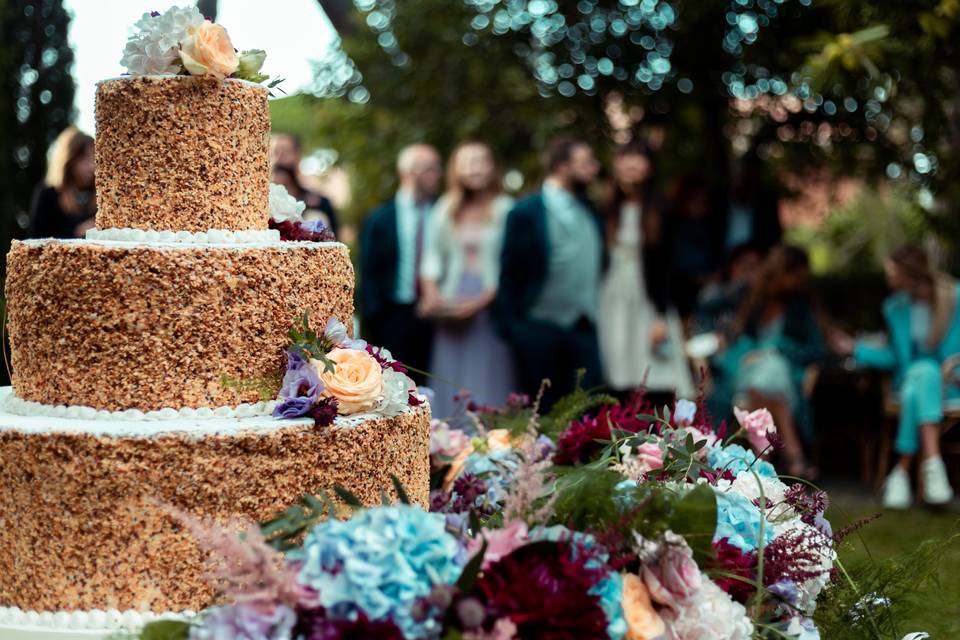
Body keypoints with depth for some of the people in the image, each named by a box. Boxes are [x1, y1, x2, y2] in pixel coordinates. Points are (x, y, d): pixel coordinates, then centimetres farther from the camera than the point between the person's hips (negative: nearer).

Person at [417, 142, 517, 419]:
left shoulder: (505, 209, 0)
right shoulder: (444, 209, 12)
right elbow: (432, 256, 10)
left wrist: (483, 300, -15)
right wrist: (431, 293, -6)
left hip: (490, 306, -3)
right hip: (451, 308, 3)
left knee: (487, 383, -3)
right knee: (450, 381, 3)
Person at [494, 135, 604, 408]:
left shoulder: (591, 212, 12)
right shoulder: (527, 212, -4)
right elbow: (509, 273, -4)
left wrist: (593, 315, 8)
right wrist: (510, 327, -9)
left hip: (583, 329, 4)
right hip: (539, 327, -4)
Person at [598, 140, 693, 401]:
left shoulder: (658, 211, -1)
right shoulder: (610, 211, 9)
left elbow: (666, 266, -4)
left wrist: (662, 317, -9)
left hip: (649, 303, -3)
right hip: (615, 301, 3)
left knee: (657, 385, -9)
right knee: (620, 389, 0)